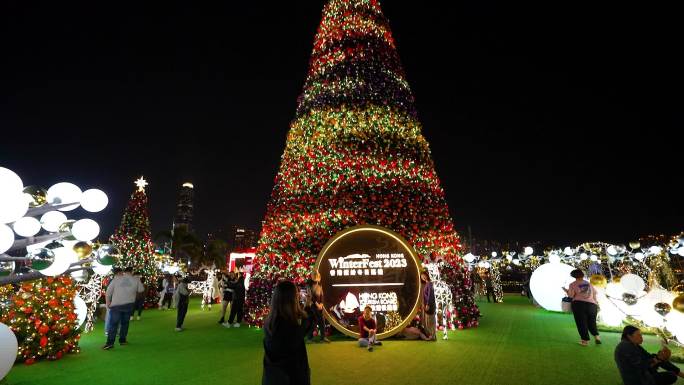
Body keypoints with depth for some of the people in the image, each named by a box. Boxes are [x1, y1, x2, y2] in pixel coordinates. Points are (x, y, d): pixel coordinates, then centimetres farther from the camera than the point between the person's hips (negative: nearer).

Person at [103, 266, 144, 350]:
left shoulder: (116, 279, 1)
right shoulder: (136, 280, 1)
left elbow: (108, 292, 1)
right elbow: (141, 290, 11)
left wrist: (108, 303, 11)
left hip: (116, 305, -1)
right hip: (128, 305, 1)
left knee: (113, 324, -1)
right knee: (125, 323, 14)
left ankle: (110, 342, -8)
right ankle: (122, 340, 20)